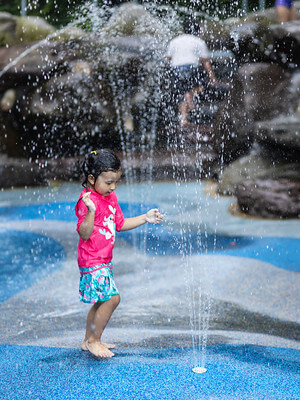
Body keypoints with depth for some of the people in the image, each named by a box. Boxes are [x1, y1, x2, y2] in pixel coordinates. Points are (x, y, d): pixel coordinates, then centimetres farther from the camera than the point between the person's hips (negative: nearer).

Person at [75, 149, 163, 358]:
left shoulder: (111, 198, 10)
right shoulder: (87, 200, -19)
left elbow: (120, 224, 20)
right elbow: (84, 234, -25)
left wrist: (145, 218, 13)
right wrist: (90, 211, -40)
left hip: (104, 260, 9)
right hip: (92, 261, -9)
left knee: (101, 301, 15)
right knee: (112, 298, -13)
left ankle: (89, 340, 30)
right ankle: (93, 340, 2)